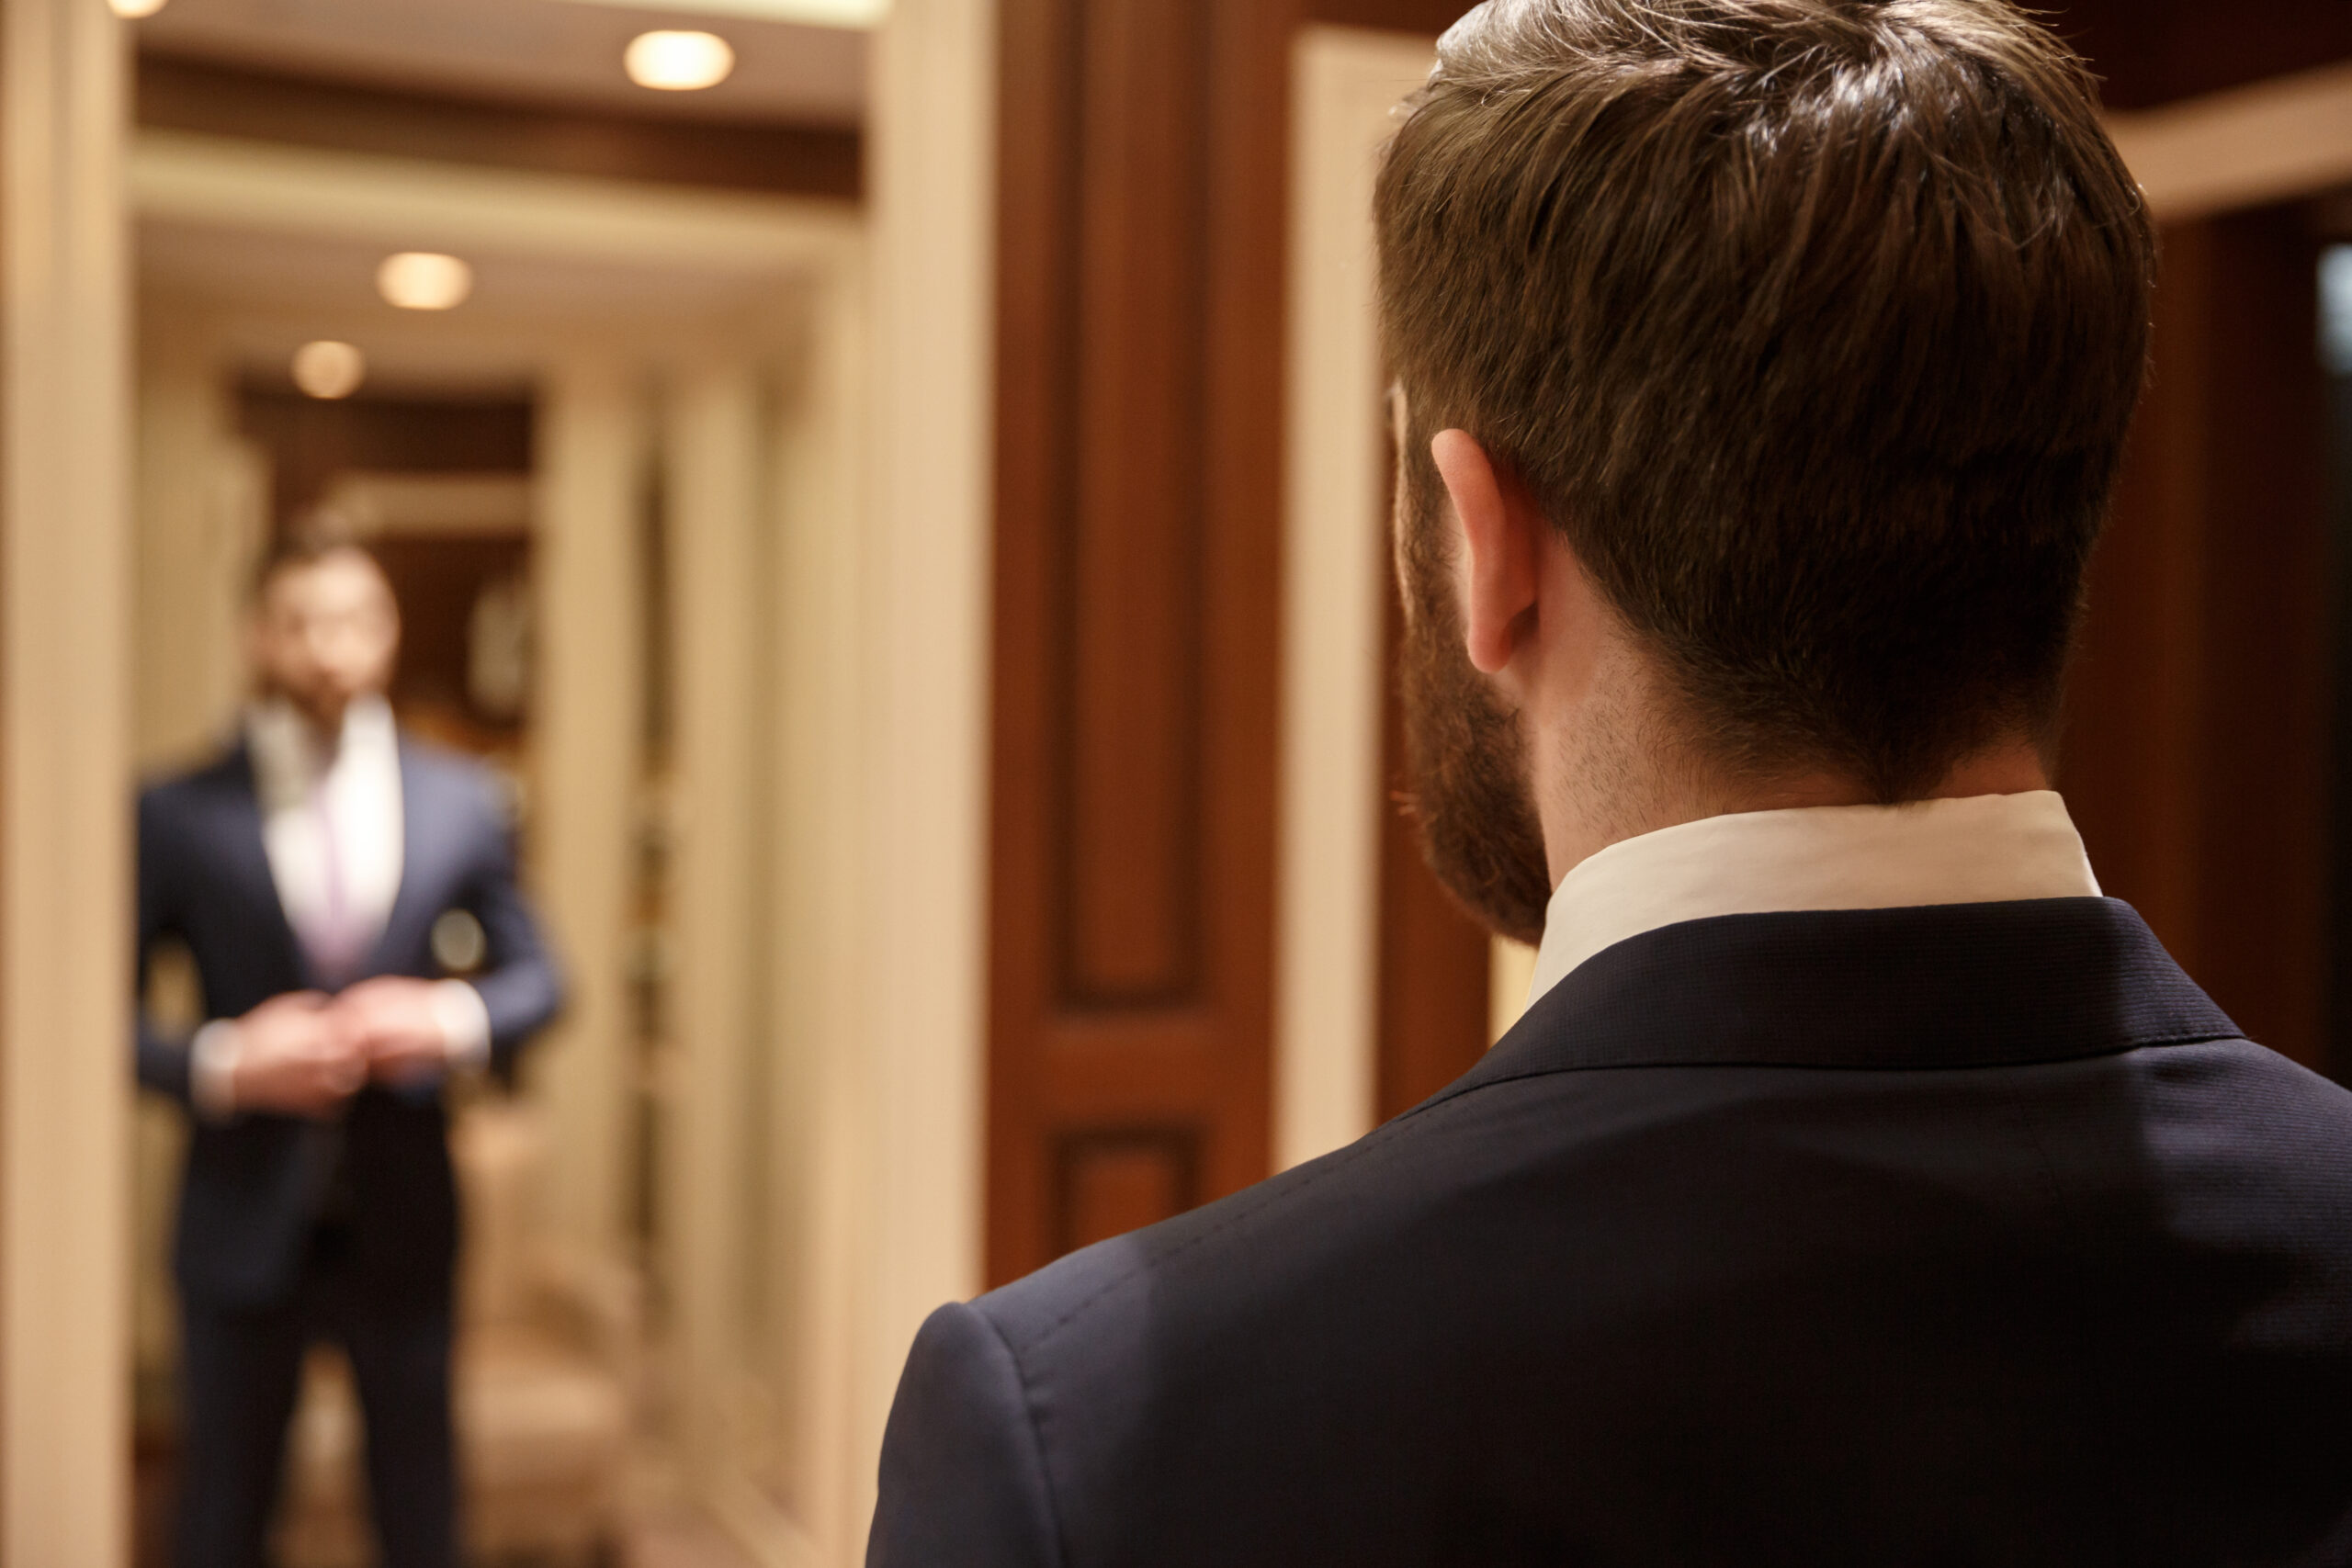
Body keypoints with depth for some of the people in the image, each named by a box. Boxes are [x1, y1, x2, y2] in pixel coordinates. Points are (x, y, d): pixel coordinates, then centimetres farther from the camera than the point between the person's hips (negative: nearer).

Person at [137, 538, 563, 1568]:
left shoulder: (461, 804, 2)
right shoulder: (179, 815, -4)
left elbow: (531, 976, 9)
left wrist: (454, 1020, -12)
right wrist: (219, 1063, -20)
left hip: (403, 1222, 2)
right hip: (245, 1224, -1)